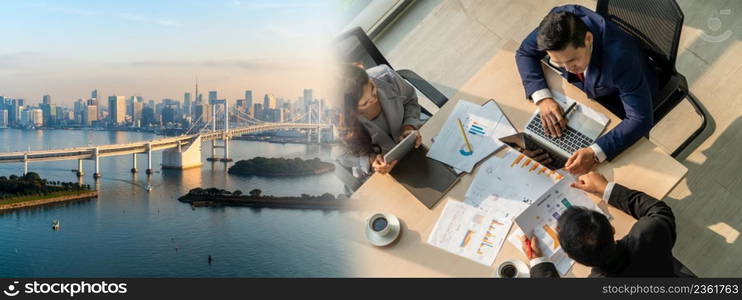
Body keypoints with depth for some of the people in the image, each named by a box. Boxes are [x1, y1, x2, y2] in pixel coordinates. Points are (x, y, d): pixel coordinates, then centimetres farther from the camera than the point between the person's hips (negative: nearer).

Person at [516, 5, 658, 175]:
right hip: (586, 85, 5)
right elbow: (524, 53, -14)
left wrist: (595, 153, -49)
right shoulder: (559, 20, -31)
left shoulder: (619, 56, -43)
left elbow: (640, 119, -38)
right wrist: (542, 98, -30)